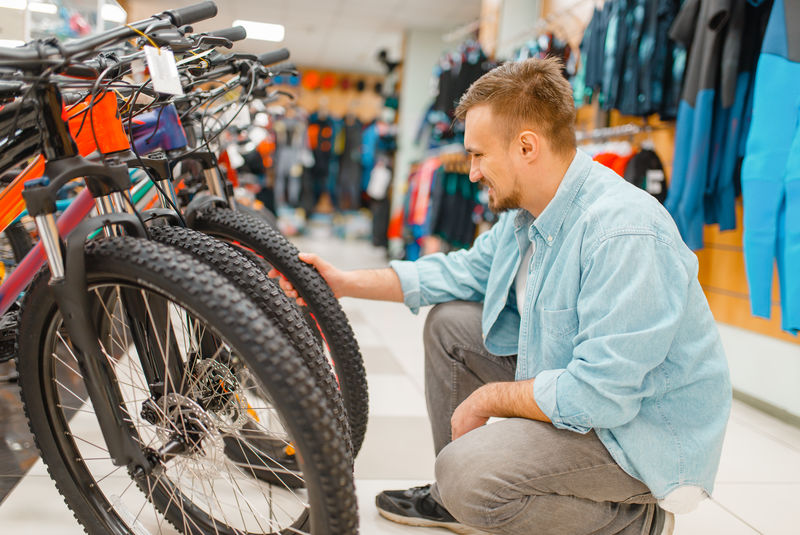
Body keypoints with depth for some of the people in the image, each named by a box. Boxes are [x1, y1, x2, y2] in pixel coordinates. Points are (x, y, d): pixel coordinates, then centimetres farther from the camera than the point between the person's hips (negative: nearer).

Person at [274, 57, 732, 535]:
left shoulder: (624, 233, -31)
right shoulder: (524, 214, 0)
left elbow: (599, 395, -32)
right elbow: (458, 273, 13)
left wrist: (488, 398, -17)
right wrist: (345, 282, 8)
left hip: (646, 429, -9)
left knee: (468, 471, -24)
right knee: (450, 323, 7)